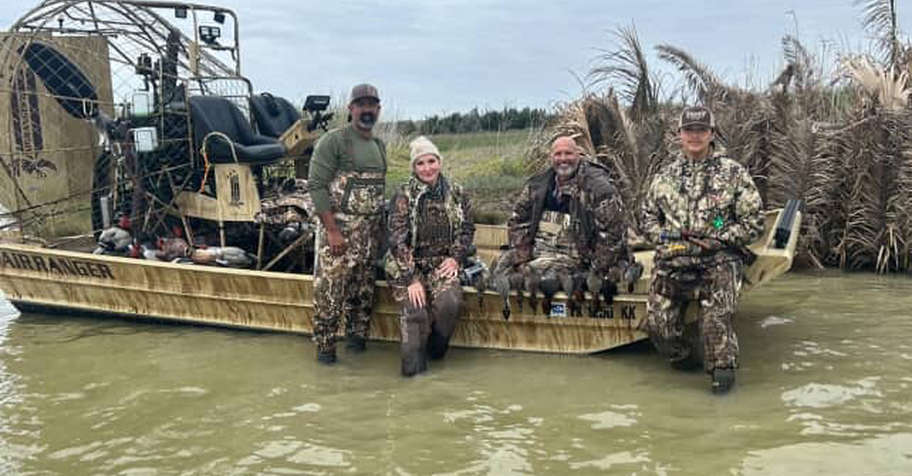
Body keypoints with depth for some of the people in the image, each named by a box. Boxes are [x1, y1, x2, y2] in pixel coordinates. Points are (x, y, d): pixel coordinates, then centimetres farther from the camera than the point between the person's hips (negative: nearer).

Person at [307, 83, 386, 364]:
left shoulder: (379, 146, 15)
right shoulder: (333, 141, -7)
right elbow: (316, 185, -13)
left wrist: (381, 227, 13)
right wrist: (332, 230, -18)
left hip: (370, 233, 7)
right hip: (338, 229, -6)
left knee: (363, 288, 12)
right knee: (330, 289, -5)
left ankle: (358, 336, 27)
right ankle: (325, 346, 6)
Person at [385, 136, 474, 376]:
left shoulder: (456, 193, 5)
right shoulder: (403, 196, -5)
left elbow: (467, 229, 14)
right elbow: (398, 240, -11)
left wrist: (455, 258, -2)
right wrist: (411, 280, -19)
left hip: (442, 264, 2)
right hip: (409, 265, -2)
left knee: (449, 302, -26)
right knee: (415, 310, -26)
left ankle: (436, 348, 1)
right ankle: (413, 363, -9)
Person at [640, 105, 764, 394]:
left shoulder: (733, 173, 6)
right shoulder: (665, 176, 16)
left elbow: (754, 223, 4)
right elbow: (648, 217, 24)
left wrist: (718, 240, -7)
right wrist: (663, 237, 3)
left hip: (718, 261, -3)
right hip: (672, 261, 3)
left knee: (716, 318, -25)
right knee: (658, 322, -8)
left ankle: (722, 368, -5)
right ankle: (685, 360, 19)